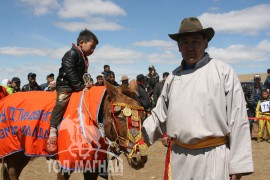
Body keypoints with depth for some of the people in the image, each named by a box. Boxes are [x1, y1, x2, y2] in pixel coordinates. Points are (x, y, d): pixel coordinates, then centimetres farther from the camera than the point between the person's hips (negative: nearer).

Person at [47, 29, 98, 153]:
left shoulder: (84, 58, 19)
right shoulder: (72, 54, -10)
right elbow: (70, 73, -18)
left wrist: (86, 84, 4)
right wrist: (80, 87, -18)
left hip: (78, 87, 9)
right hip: (65, 85, -9)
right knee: (62, 101, -31)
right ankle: (53, 134, -35)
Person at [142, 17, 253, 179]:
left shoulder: (224, 72, -6)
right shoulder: (173, 76, 8)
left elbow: (238, 120, -7)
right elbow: (160, 115, 14)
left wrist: (238, 164, -7)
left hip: (212, 156, -4)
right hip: (178, 156, 4)